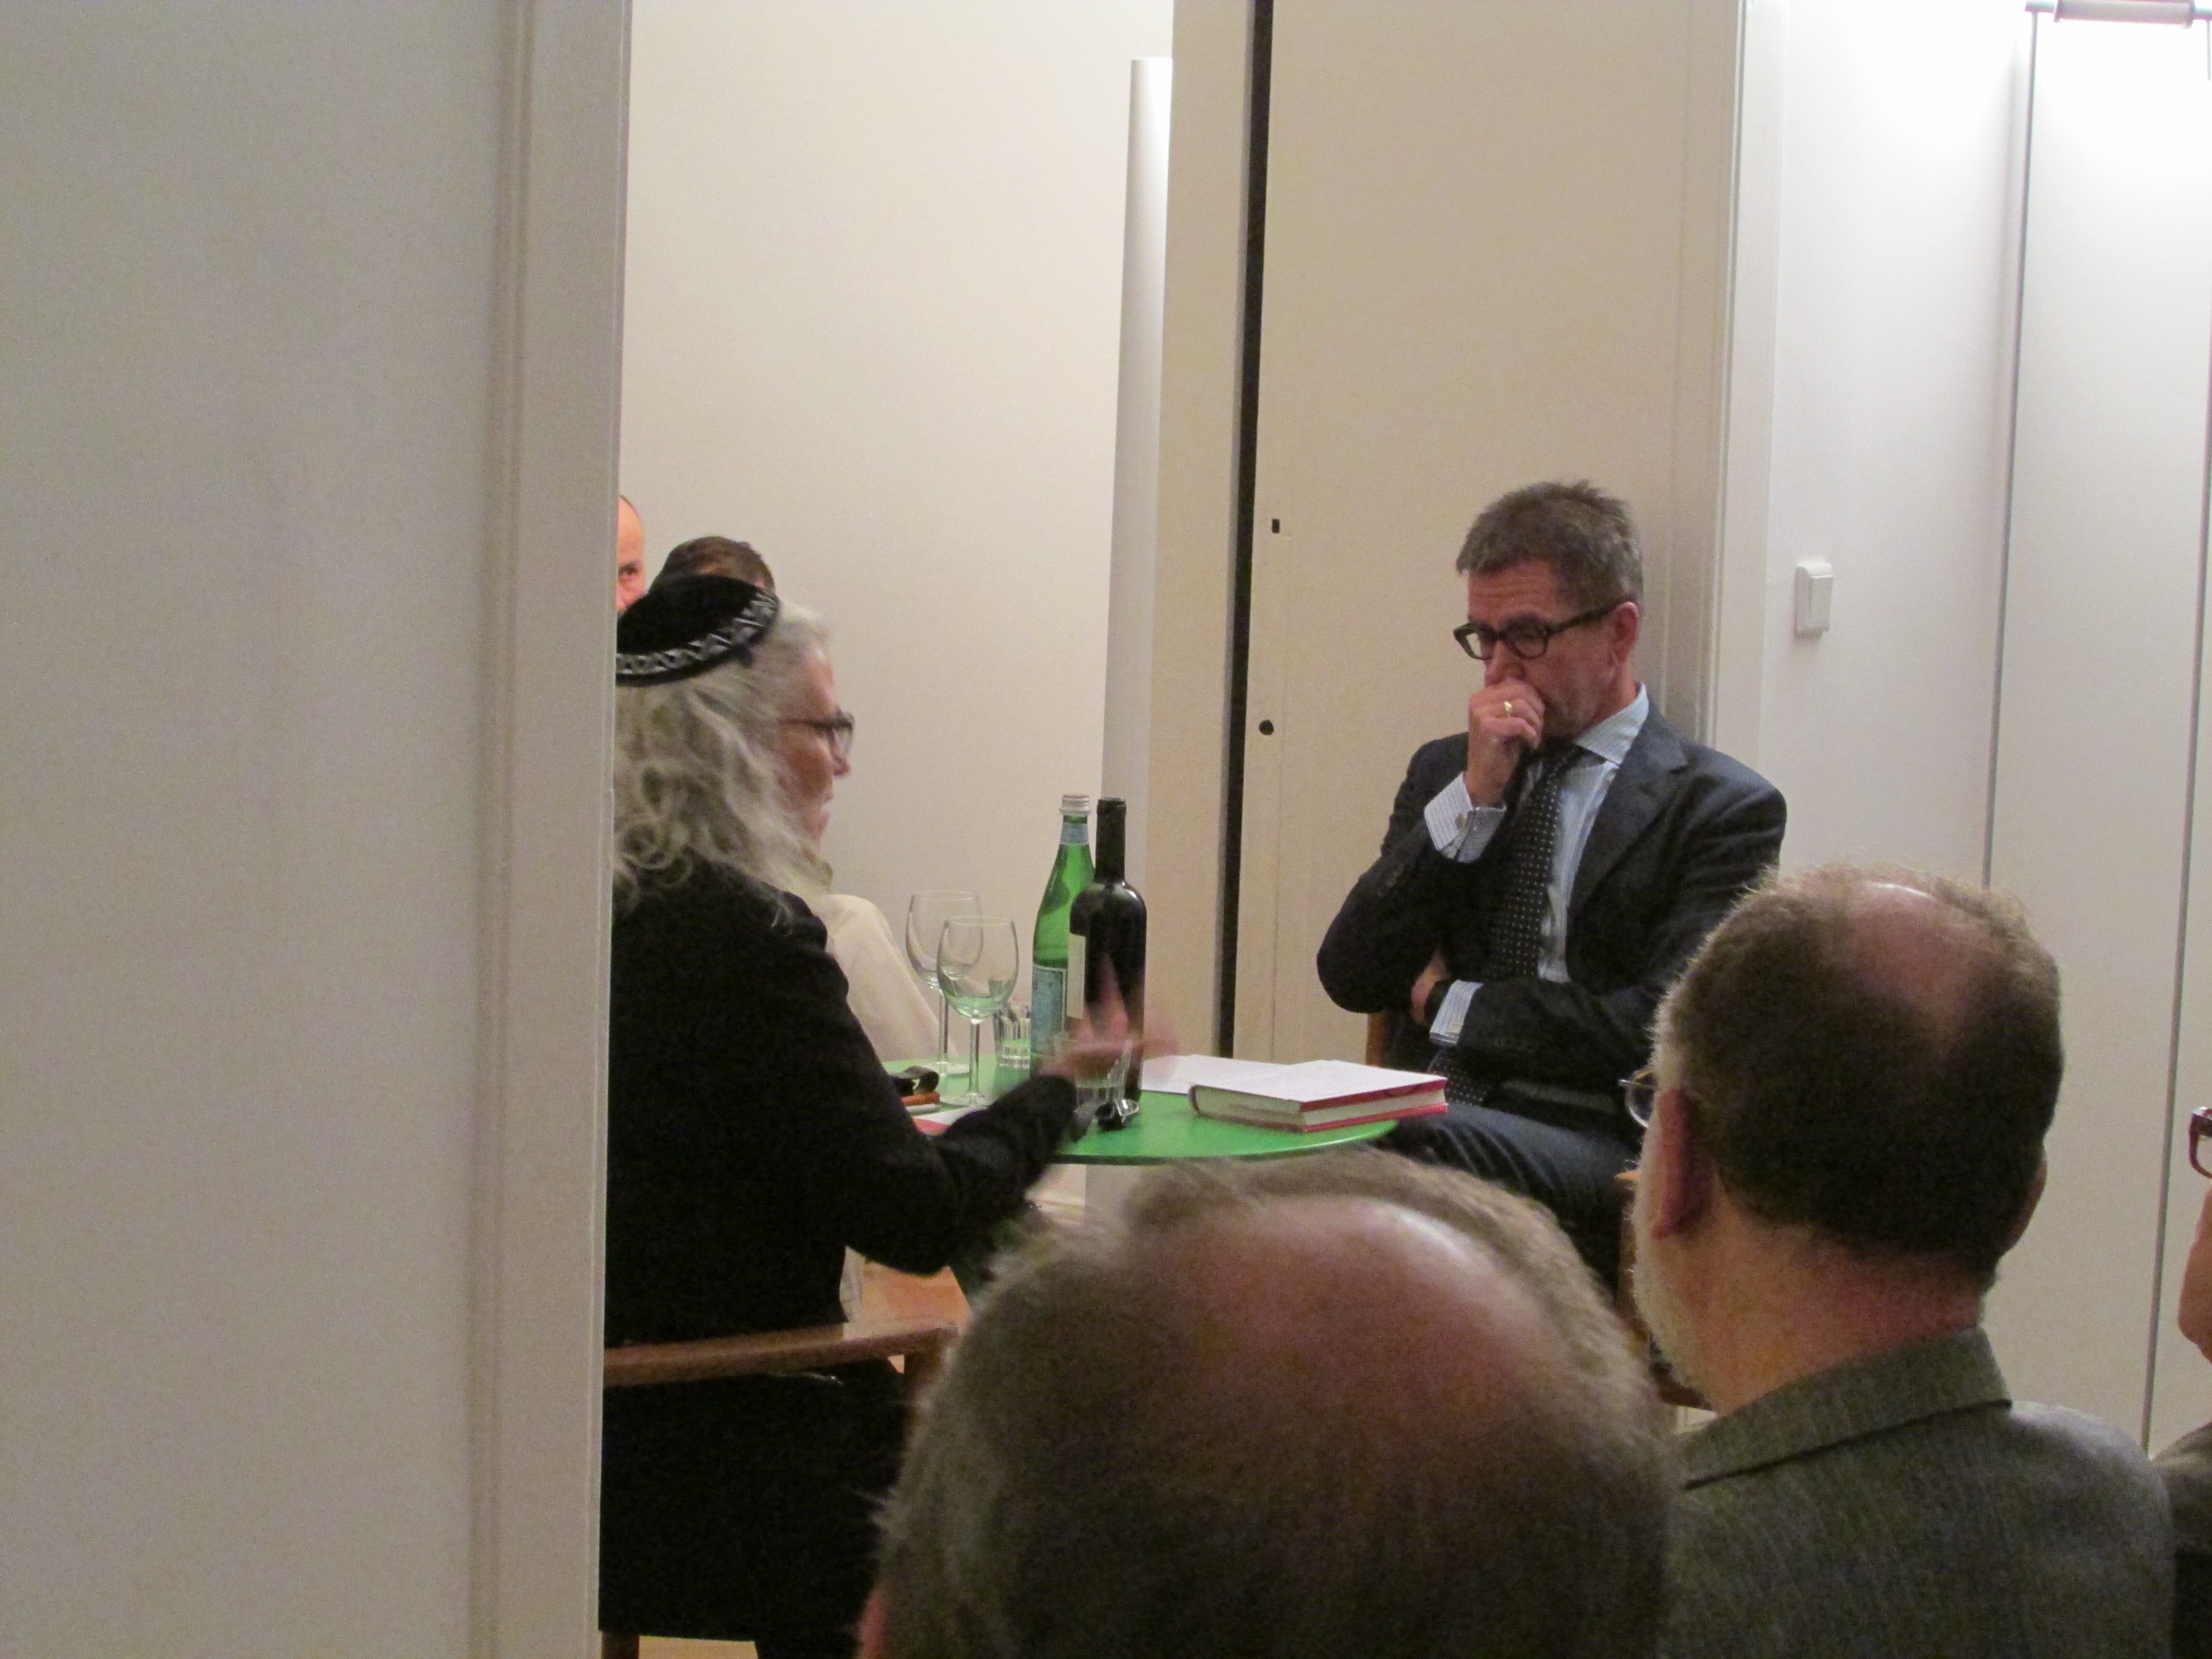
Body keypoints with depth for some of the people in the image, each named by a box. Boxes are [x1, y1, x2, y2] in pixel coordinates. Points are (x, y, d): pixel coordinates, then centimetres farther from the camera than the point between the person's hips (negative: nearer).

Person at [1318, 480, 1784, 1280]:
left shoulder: (1720, 807, 5)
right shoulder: (1444, 772, 21)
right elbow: (1351, 978, 9)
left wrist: (1455, 1005, 1)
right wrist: (1472, 799, 0)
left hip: (1598, 1145, -4)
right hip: (1434, 1119, 4)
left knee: (1431, 1147, -38)